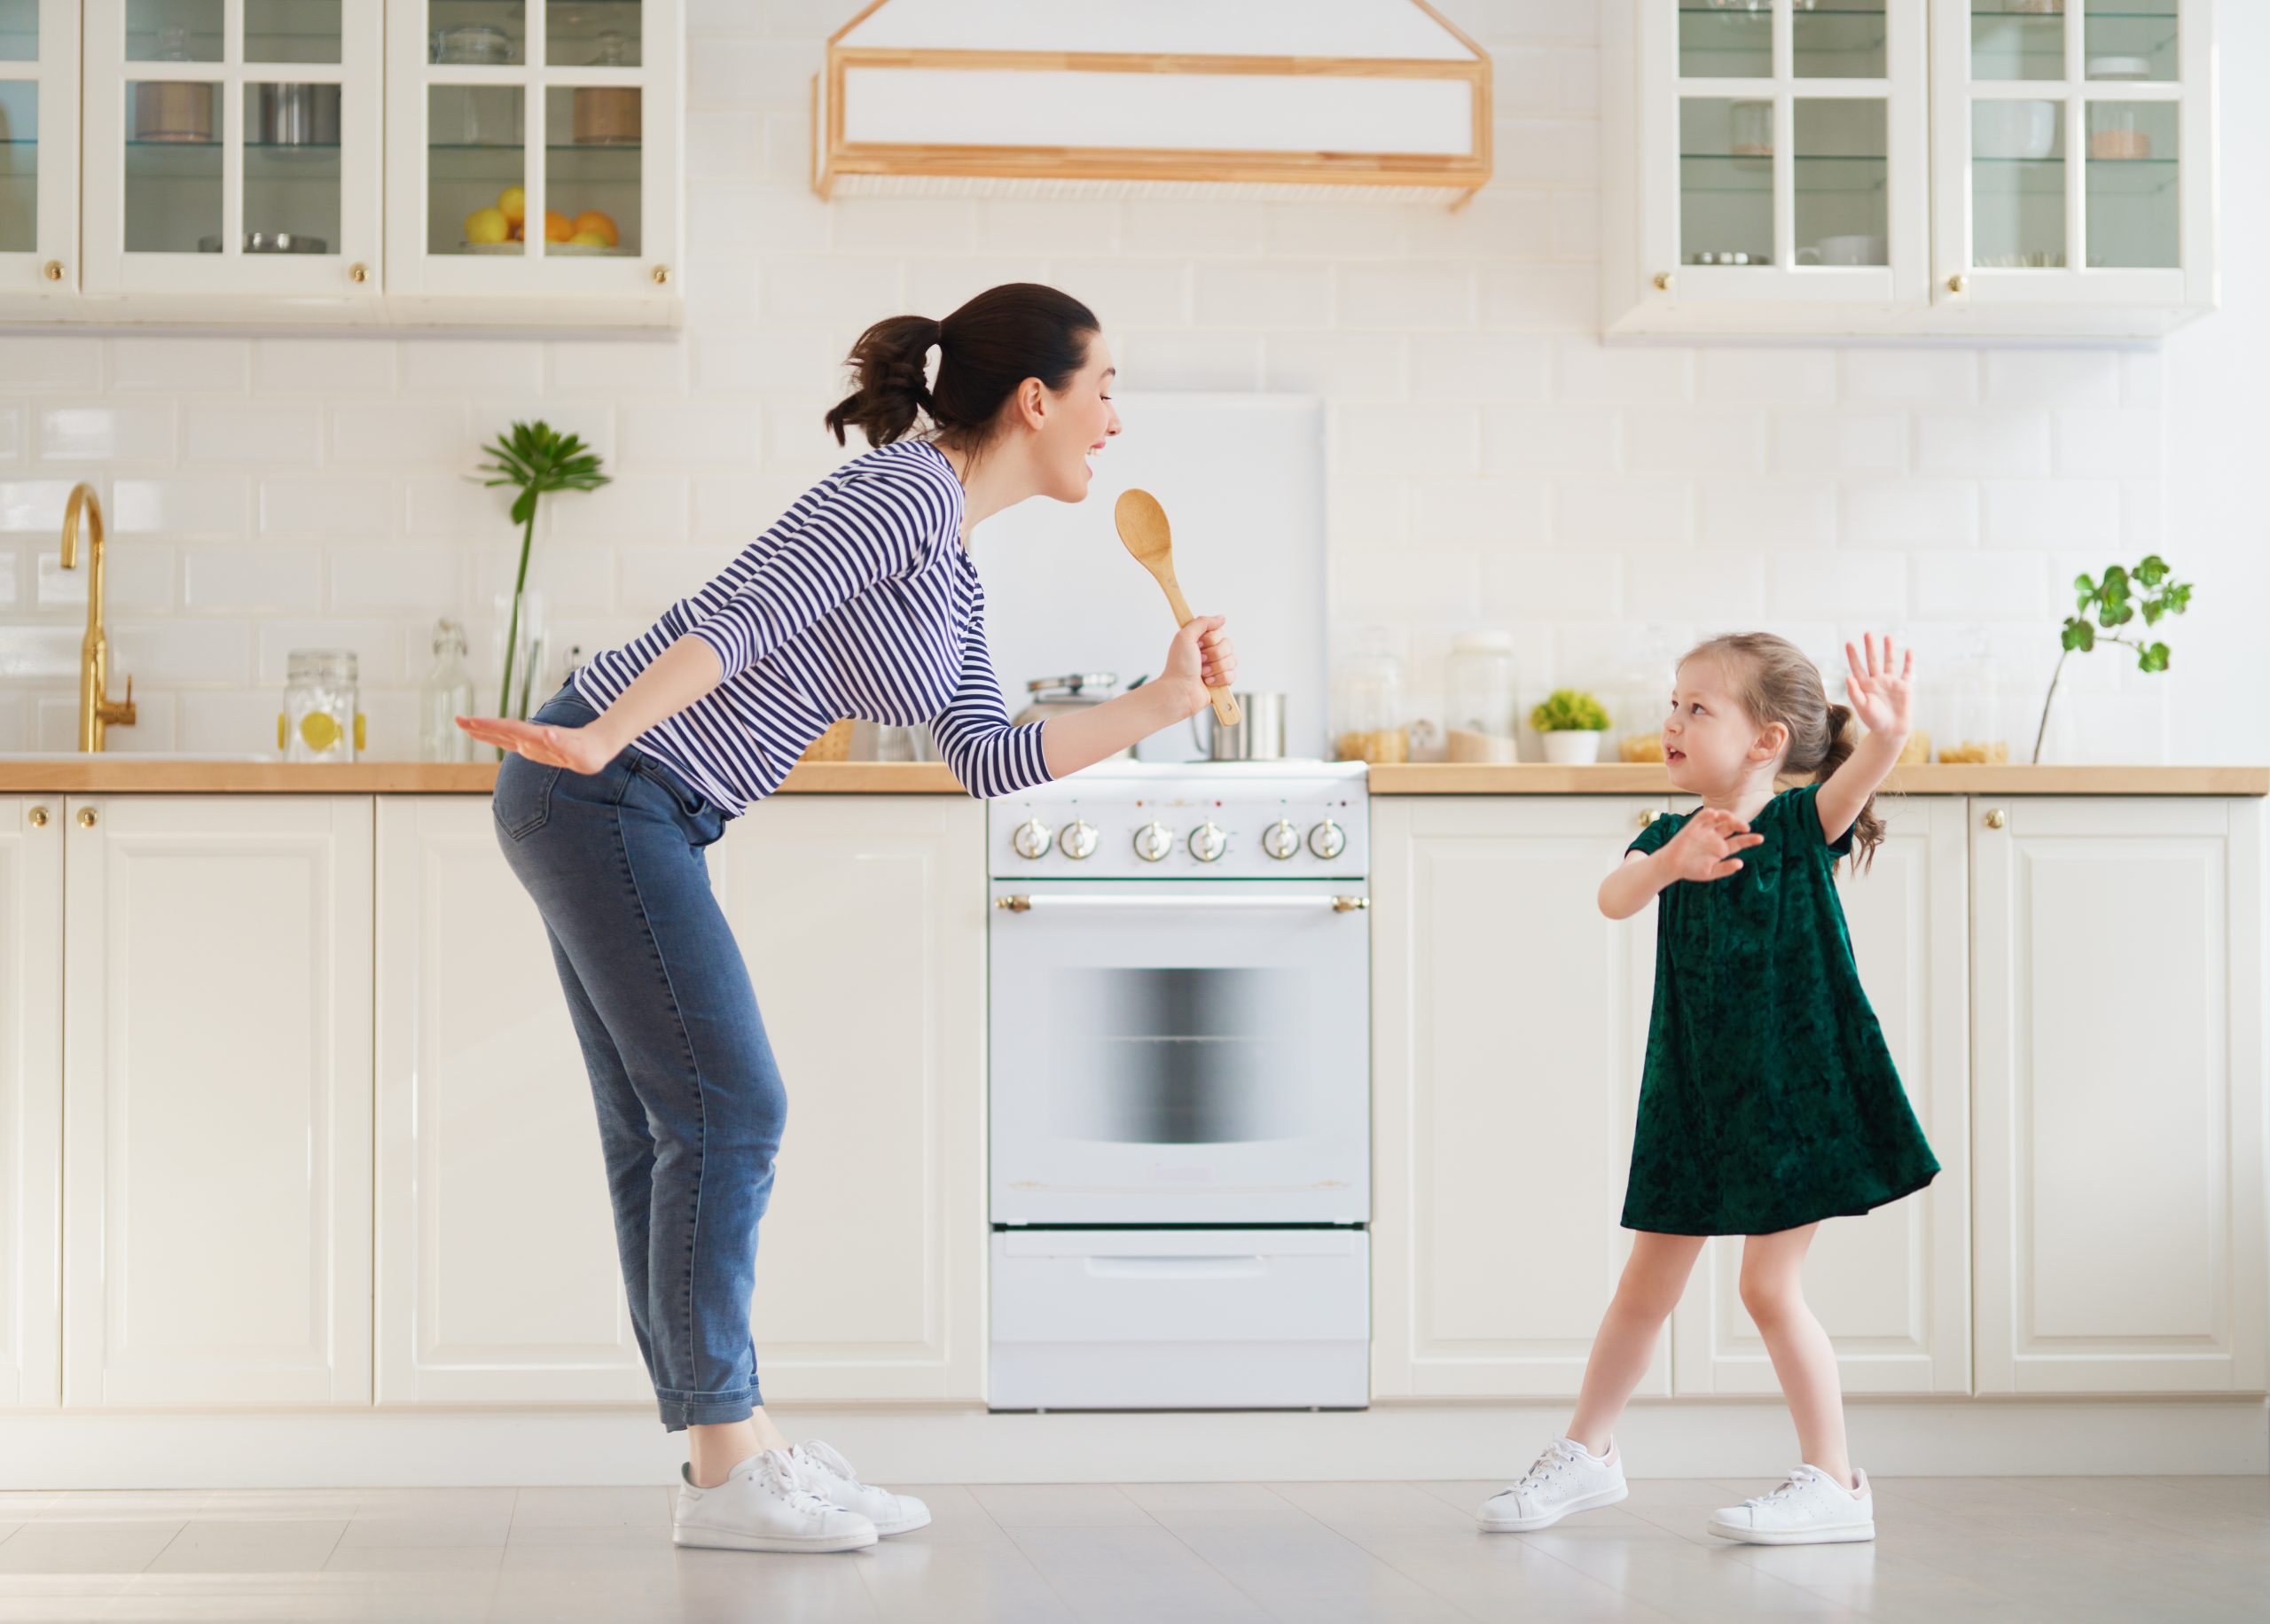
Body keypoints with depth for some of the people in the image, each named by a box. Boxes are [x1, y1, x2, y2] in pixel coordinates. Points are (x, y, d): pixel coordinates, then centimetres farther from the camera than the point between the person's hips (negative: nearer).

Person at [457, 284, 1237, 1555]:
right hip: (606, 790, -10)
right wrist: (603, 738, -30)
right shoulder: (910, 489, -12)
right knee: (730, 1113, -7)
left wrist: (1161, 707, 9)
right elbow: (742, 615, -22)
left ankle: (743, 1448, 15)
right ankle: (726, 1473, -1)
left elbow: (990, 760, 14)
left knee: (668, 1133, 10)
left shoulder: (953, 576, 17)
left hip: (613, 805, 10)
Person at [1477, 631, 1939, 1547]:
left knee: (1768, 1284, -7)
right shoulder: (1671, 837, 1)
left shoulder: (1799, 825, -10)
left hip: (1792, 1090, -5)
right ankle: (1587, 1453, 29)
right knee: (1645, 1284, 14)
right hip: (1693, 1095, 5)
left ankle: (1834, 1483, 5)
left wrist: (1888, 735, -53)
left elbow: (1853, 783, -30)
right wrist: (1667, 866, -40)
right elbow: (1613, 899, -18)